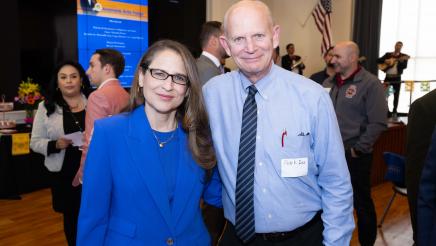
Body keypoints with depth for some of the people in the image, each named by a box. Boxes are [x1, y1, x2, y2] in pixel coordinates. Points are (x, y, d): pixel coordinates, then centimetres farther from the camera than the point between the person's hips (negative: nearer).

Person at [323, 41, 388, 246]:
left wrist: (357, 150, -14)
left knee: (361, 202, 9)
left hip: (354, 156, -5)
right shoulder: (328, 83, 9)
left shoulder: (370, 83, -9)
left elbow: (378, 123, -13)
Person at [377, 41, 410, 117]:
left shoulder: (403, 56, 4)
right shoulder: (388, 54, 9)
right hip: (388, 77, 1)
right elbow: (378, 60, 3)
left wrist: (401, 61, -26)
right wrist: (385, 61, -13)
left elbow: (405, 66, -8)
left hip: (396, 78, -1)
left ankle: (394, 112, 8)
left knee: (396, 95, 2)